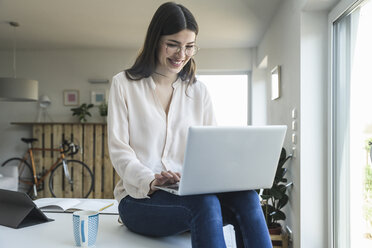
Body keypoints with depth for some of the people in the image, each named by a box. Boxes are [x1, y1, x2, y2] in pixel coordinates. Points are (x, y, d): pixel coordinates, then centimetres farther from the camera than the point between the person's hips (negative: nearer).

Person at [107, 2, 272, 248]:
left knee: (246, 196, -29)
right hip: (140, 197, -3)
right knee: (205, 202, -35)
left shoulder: (199, 91, 15)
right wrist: (150, 180, -23)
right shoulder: (124, 84, 6)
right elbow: (119, 149, -3)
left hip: (193, 192, 3)